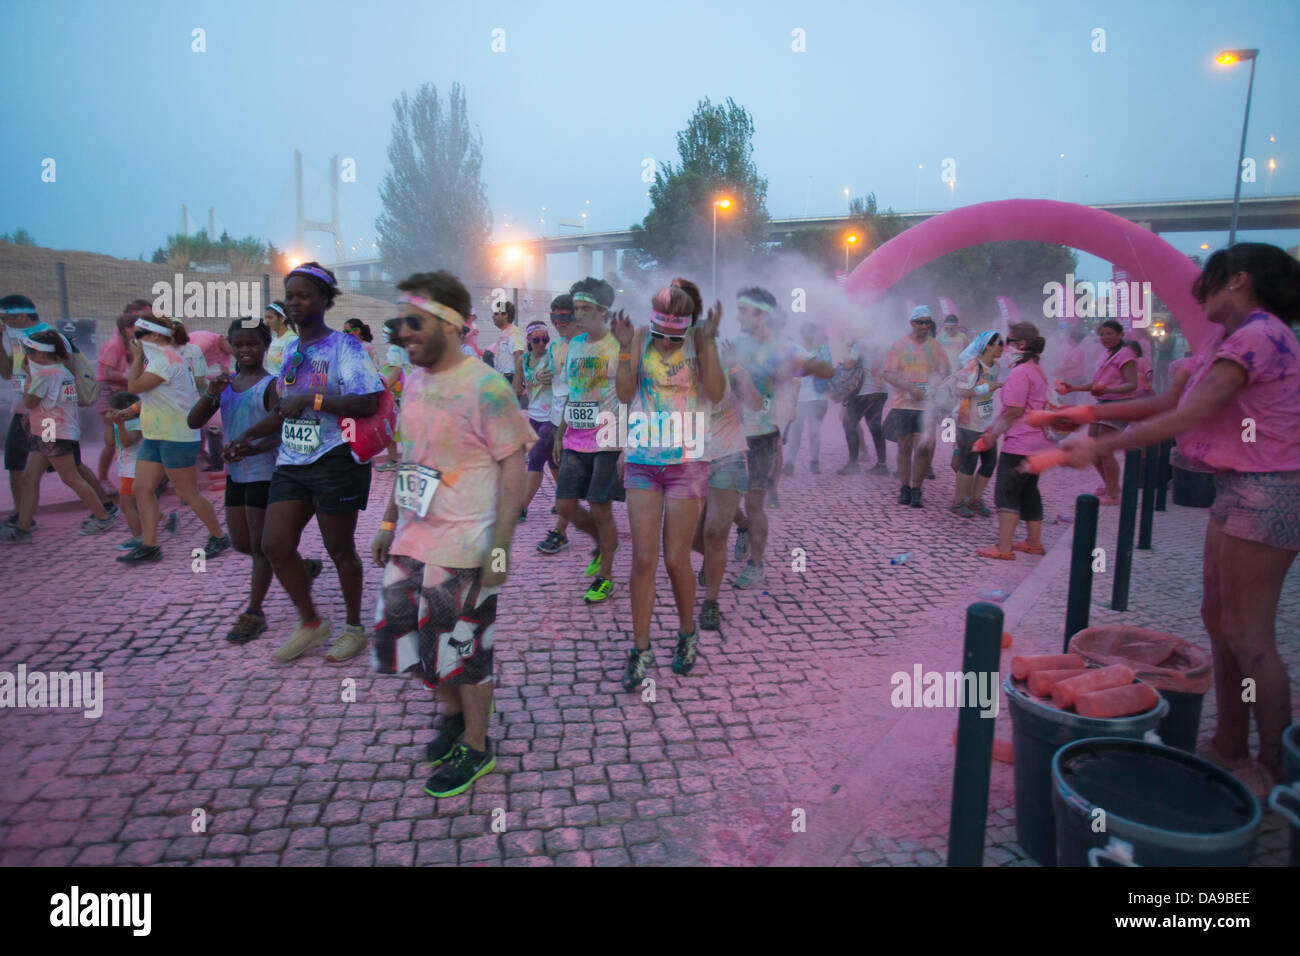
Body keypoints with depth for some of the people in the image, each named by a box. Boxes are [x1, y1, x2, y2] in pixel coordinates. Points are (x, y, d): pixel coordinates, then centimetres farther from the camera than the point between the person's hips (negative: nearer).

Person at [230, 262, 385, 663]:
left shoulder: (343, 345, -7)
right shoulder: (292, 352, 16)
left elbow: (368, 402, -19)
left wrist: (311, 399, -21)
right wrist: (250, 434, 21)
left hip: (335, 462, -7)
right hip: (291, 463, 7)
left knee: (339, 549, 4)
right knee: (274, 546, 3)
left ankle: (354, 627, 24)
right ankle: (310, 623, 22)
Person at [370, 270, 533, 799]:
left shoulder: (484, 388, -16)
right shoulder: (415, 379, 8)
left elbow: (513, 464, -17)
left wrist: (501, 545, -20)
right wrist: (389, 522, 16)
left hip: (461, 545, -7)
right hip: (411, 538, 8)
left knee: (461, 649, 5)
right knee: (403, 633, 16)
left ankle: (476, 747, 28)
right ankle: (452, 716, 40)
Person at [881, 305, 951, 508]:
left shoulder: (935, 346, 7)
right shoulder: (900, 345, 2)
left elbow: (945, 373, 9)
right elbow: (888, 374, -5)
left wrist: (933, 389, -12)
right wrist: (910, 388, -19)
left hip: (927, 405, 1)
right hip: (903, 404, 0)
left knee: (922, 448, -2)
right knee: (905, 447, 6)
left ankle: (916, 491, 6)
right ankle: (905, 489, 16)